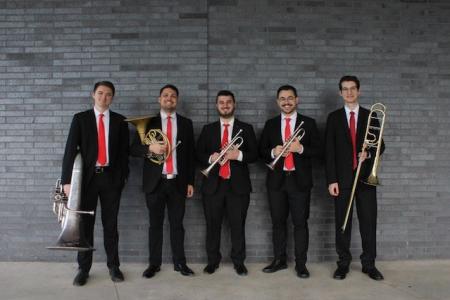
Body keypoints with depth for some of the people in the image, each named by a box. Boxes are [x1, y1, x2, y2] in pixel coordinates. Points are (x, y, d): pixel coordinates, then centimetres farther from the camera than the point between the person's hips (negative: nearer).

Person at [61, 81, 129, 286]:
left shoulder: (120, 121, 6)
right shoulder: (80, 118, 3)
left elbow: (124, 151, 7)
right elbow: (70, 150, -3)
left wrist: (123, 176, 1)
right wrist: (67, 179, -11)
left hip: (111, 177, 1)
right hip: (87, 176, 0)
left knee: (111, 223, 8)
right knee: (85, 223, 5)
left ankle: (113, 266, 19)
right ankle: (83, 269, 15)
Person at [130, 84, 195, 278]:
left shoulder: (186, 123, 8)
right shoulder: (148, 122, 5)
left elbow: (190, 154, 9)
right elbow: (134, 149, 1)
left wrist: (190, 181, 5)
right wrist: (150, 148, -19)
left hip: (178, 182, 1)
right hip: (155, 182, 0)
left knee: (177, 224, 7)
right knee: (155, 224, 7)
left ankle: (179, 262, 18)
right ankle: (154, 264, 18)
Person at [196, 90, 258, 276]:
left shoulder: (246, 129, 7)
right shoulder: (208, 129, 11)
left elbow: (254, 155, 2)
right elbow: (198, 154, 7)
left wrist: (239, 155, -17)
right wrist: (210, 158, -14)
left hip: (238, 184, -1)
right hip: (213, 184, 1)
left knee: (238, 226, 4)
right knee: (212, 225, 7)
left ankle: (238, 262, 16)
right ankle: (213, 260, 21)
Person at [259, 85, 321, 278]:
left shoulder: (308, 123, 4)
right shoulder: (270, 124, 10)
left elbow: (318, 150, 0)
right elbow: (261, 151, 8)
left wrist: (300, 149, -18)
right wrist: (273, 152, -13)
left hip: (300, 180, -2)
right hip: (276, 180, 2)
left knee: (300, 222, 1)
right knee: (278, 222, 9)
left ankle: (301, 263, 10)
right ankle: (279, 260, 20)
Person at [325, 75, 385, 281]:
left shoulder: (370, 116, 9)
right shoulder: (334, 117, 5)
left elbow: (380, 145, 11)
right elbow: (329, 150, 0)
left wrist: (369, 153, -13)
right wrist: (331, 179, -8)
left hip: (365, 177, 1)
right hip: (343, 178, -1)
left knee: (368, 221, 3)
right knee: (342, 222, 4)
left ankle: (369, 264, 14)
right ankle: (343, 263, 13)